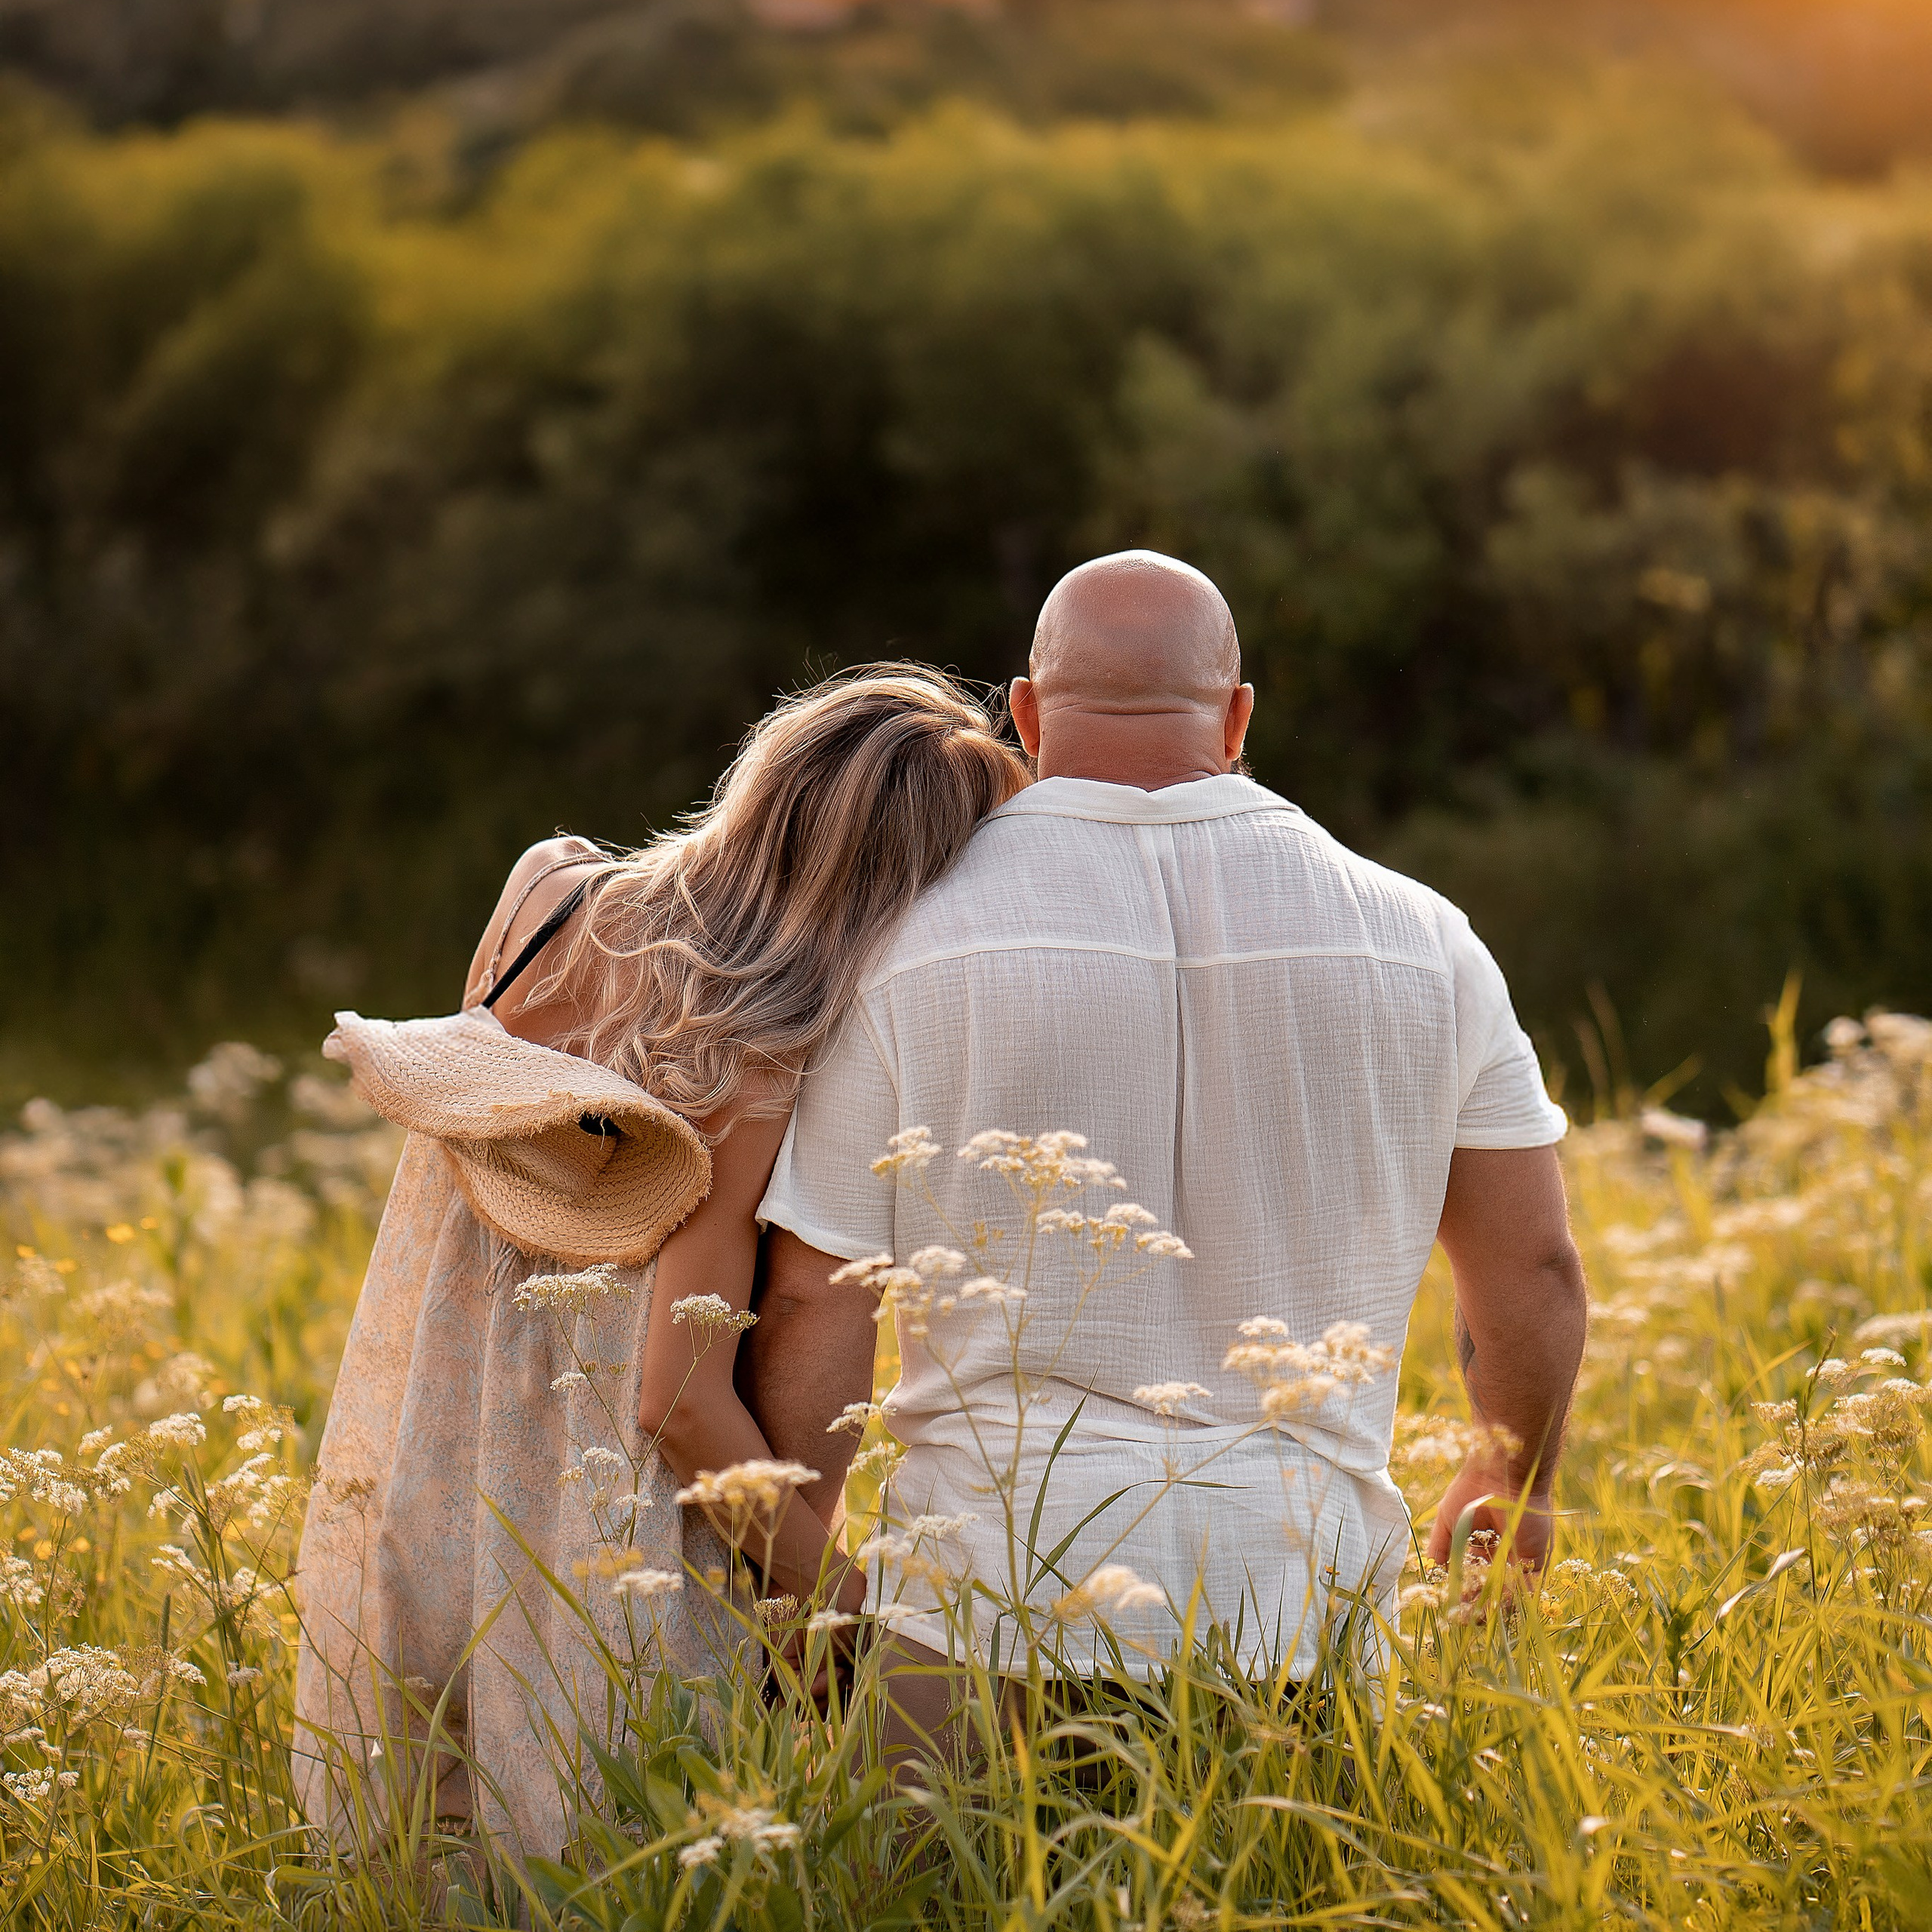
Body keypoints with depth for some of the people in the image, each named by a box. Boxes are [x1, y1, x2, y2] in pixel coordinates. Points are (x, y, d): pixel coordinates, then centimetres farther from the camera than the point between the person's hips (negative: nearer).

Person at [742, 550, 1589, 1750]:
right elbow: (1535, 1267, 13)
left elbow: (812, 1305, -1)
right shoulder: (1417, 945, 6)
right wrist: (1517, 1484, 31)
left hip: (999, 1606, -2)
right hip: (1292, 1610, 2)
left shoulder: (904, 944, -1)